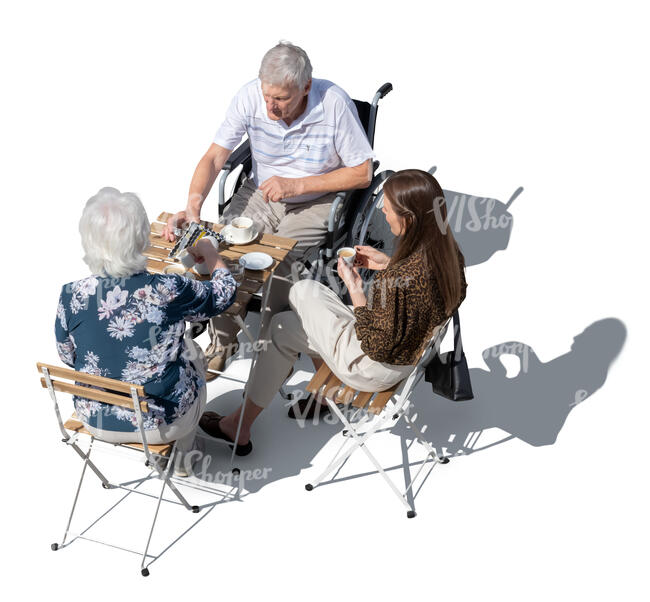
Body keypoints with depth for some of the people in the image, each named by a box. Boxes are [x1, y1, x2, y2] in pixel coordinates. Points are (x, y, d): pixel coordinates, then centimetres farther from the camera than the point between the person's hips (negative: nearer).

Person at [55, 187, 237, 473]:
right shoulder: (168, 291, -26)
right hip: (161, 424, -3)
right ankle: (180, 457, 43)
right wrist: (209, 253, 14)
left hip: (96, 420, 3)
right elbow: (224, 294, -6)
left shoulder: (71, 297, -19)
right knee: (192, 353, 28)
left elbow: (68, 357, -1)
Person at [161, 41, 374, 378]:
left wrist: (296, 185, -20)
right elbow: (214, 157, -14)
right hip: (260, 192, 3)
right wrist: (193, 205, -33)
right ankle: (222, 341, 5)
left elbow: (362, 173, -14)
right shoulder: (250, 97, -16)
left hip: (316, 202, -3)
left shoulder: (334, 104, -23)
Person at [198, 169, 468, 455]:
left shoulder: (400, 280, -38)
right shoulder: (447, 249, -13)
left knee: (282, 328, 13)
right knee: (304, 290, 19)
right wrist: (388, 264, -1)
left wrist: (355, 289, -21)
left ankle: (239, 426, 29)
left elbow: (377, 347, -27)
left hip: (376, 370, -8)